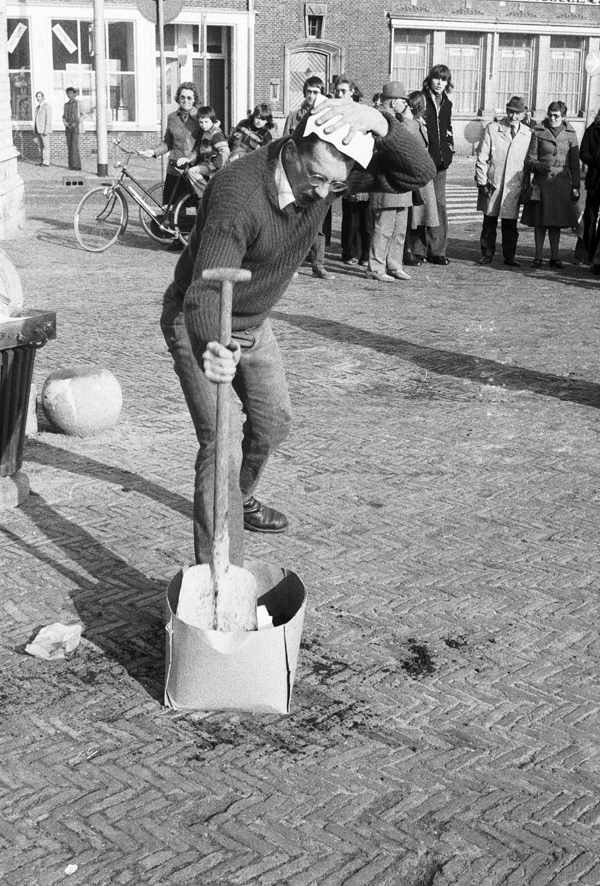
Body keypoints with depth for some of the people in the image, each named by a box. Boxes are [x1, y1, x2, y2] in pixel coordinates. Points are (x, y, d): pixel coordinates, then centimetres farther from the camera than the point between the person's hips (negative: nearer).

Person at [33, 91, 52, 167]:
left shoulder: (47, 106, -7)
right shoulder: (37, 107, 19)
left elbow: (49, 119, -13)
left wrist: (46, 130, -20)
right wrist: (34, 130, 14)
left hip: (44, 130, -8)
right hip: (38, 130, 8)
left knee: (46, 146, -8)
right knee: (40, 146, 7)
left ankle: (46, 162, -9)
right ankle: (43, 160, 11)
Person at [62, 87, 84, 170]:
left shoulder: (79, 103, -3)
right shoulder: (66, 104, 15)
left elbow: (82, 116, -7)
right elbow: (64, 116, 18)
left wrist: (75, 123, -17)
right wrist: (65, 122, -3)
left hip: (76, 127, -6)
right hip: (68, 127, 6)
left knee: (74, 145, -15)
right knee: (69, 146, 1)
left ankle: (76, 165, -14)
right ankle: (71, 165, 4)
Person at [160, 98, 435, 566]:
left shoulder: (330, 173, -18)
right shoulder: (238, 194, -38)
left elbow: (419, 171, -25)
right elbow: (206, 288, -47)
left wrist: (378, 122, -44)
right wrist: (210, 351, -68)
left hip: (255, 322, 7)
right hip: (201, 325, -7)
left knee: (274, 422, 23)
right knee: (221, 444, -17)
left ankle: (240, 499, 52)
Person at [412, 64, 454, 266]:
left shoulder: (447, 104, 17)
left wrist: (449, 147, 14)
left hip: (440, 161, 6)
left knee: (439, 205, 3)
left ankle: (436, 251, 7)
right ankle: (418, 250, 0)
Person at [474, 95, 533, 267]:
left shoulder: (528, 134, 5)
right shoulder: (491, 129, 0)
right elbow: (481, 158, 0)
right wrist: (482, 182, -6)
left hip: (514, 187, 1)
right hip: (492, 184, -1)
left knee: (510, 225, 4)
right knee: (489, 222, 5)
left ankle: (509, 257, 15)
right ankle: (487, 255, 16)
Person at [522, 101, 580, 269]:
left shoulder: (570, 134, 5)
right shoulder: (538, 132, 1)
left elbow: (575, 163, 7)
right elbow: (530, 159, 2)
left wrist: (575, 186, 2)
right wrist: (539, 166, -20)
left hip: (561, 183, 1)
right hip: (542, 182, -1)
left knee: (556, 223, 6)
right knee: (540, 222, 1)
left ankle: (554, 257, 14)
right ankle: (538, 257, 10)